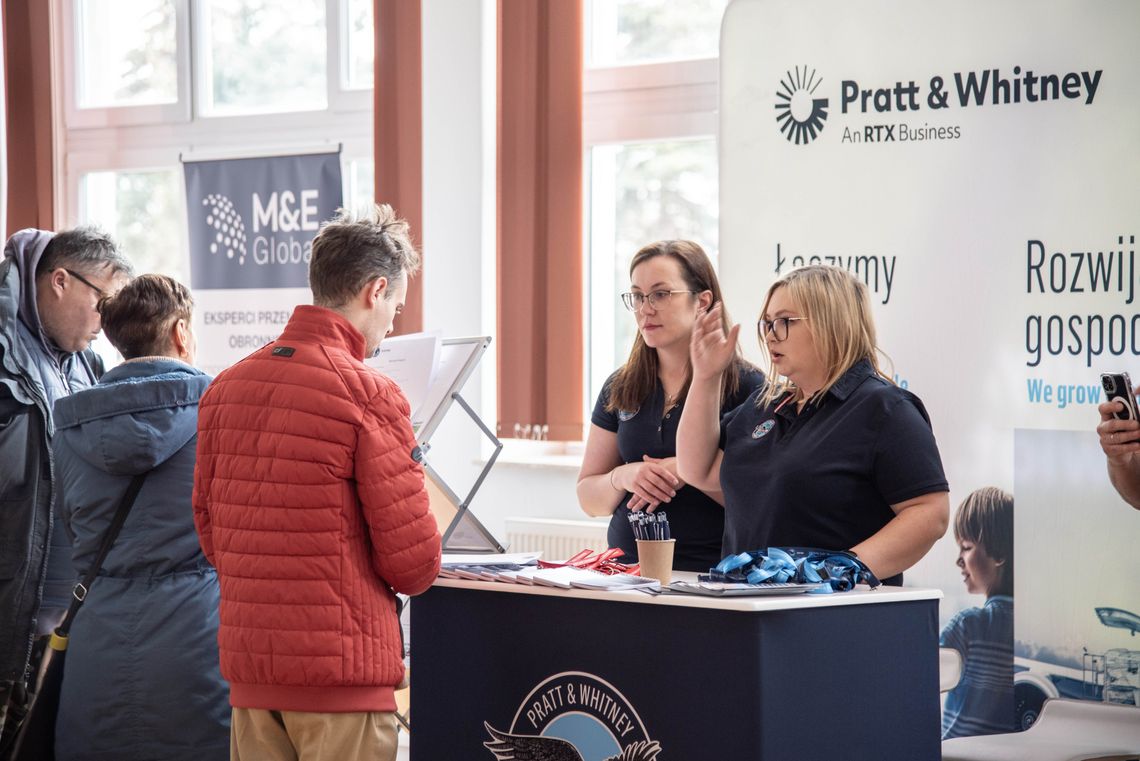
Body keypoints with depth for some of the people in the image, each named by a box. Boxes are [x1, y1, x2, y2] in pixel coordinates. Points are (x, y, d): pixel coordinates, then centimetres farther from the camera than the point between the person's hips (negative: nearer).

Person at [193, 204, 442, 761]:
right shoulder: (370, 396, -12)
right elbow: (414, 562, -12)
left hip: (247, 662, 6)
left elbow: (208, 529, 13)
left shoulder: (226, 388, 7)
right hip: (342, 665, -6)